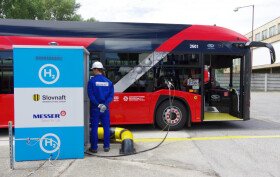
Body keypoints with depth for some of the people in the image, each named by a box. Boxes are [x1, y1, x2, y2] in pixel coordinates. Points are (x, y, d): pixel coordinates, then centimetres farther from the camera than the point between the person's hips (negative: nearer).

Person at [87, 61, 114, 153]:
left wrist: (98, 104, -13)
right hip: (105, 108, 3)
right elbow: (111, 95, -2)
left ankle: (94, 147, 11)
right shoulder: (108, 81, 4)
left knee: (94, 128, 5)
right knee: (106, 127, 11)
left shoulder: (92, 81, -7)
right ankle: (106, 146, 16)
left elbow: (90, 95, -13)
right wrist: (105, 104, -9)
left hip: (95, 108, -2)